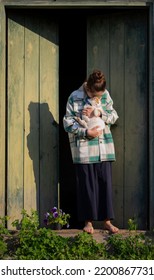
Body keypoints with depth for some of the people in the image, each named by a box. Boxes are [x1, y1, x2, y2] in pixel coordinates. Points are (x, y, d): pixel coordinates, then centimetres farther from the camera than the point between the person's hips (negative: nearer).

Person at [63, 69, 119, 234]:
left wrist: (99, 113, -15)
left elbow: (114, 116, 4)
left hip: (104, 147, 3)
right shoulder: (74, 98, -7)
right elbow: (68, 124, -7)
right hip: (83, 148, -3)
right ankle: (88, 221, 15)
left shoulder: (105, 95, 3)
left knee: (105, 182, 4)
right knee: (87, 184, 3)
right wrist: (86, 132, -18)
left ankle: (107, 221, 12)